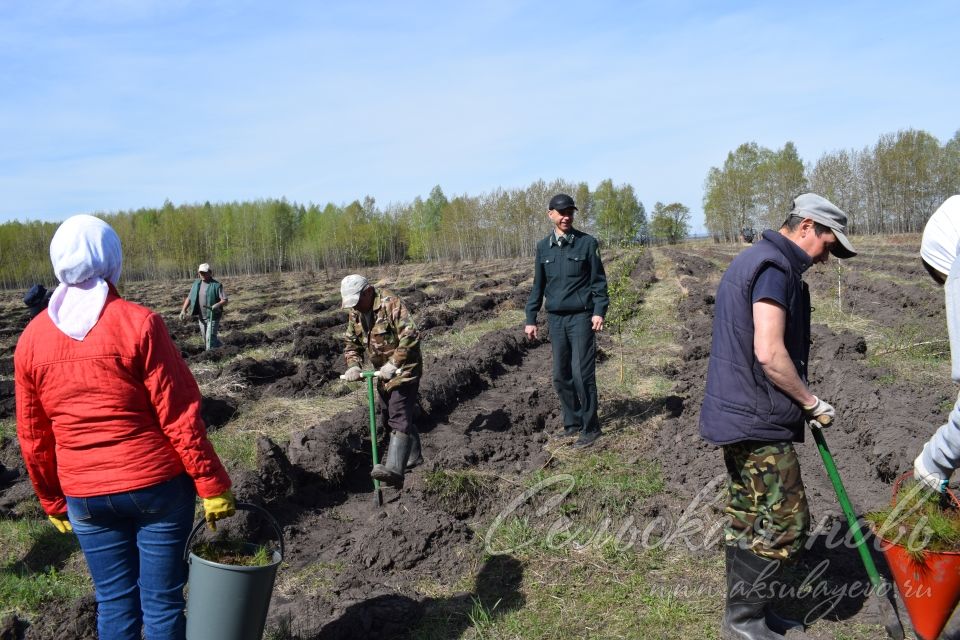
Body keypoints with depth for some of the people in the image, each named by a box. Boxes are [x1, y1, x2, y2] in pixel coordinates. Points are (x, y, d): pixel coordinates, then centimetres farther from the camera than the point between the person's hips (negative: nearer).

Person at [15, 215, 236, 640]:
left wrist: (52, 502, 18)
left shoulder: (31, 339, 0)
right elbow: (179, 415, -14)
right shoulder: (137, 323, -13)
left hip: (86, 497, 4)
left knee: (115, 604, 16)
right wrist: (212, 485, -8)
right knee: (162, 604, 8)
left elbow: (33, 437, 6)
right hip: (156, 486, -4)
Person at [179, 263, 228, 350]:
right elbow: (189, 298, 12)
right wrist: (183, 310, 0)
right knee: (205, 339, 15)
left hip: (213, 316, -6)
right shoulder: (196, 284, 7)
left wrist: (217, 305, -35)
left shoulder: (216, 285, -10)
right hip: (201, 317, 6)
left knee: (210, 338, -10)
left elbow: (224, 300, -15)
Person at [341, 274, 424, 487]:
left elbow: (411, 336, -29)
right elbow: (351, 342, 11)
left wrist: (393, 364, -33)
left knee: (399, 417, -18)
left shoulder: (391, 304, -21)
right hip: (383, 373, 9)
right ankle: (414, 455, 36)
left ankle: (394, 470, -27)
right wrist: (353, 365, -8)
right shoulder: (355, 313, 5)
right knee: (388, 417, 18)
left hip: (404, 371, -9)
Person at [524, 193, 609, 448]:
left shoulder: (587, 243, -2)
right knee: (561, 376, 9)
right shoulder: (543, 247, 8)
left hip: (581, 317, -4)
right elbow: (538, 285, 13)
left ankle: (590, 428, 5)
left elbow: (598, 280, -2)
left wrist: (599, 311, -13)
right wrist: (531, 319, 10)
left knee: (582, 374, -6)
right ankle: (572, 423, 22)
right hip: (555, 319, 4)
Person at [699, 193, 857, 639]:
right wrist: (813, 403, -11)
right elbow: (770, 354, -24)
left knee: (747, 519, 16)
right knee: (785, 522, -2)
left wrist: (801, 402, 21)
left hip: (736, 414, 10)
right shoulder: (775, 268, -16)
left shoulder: (749, 261, 17)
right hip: (759, 422, -10)